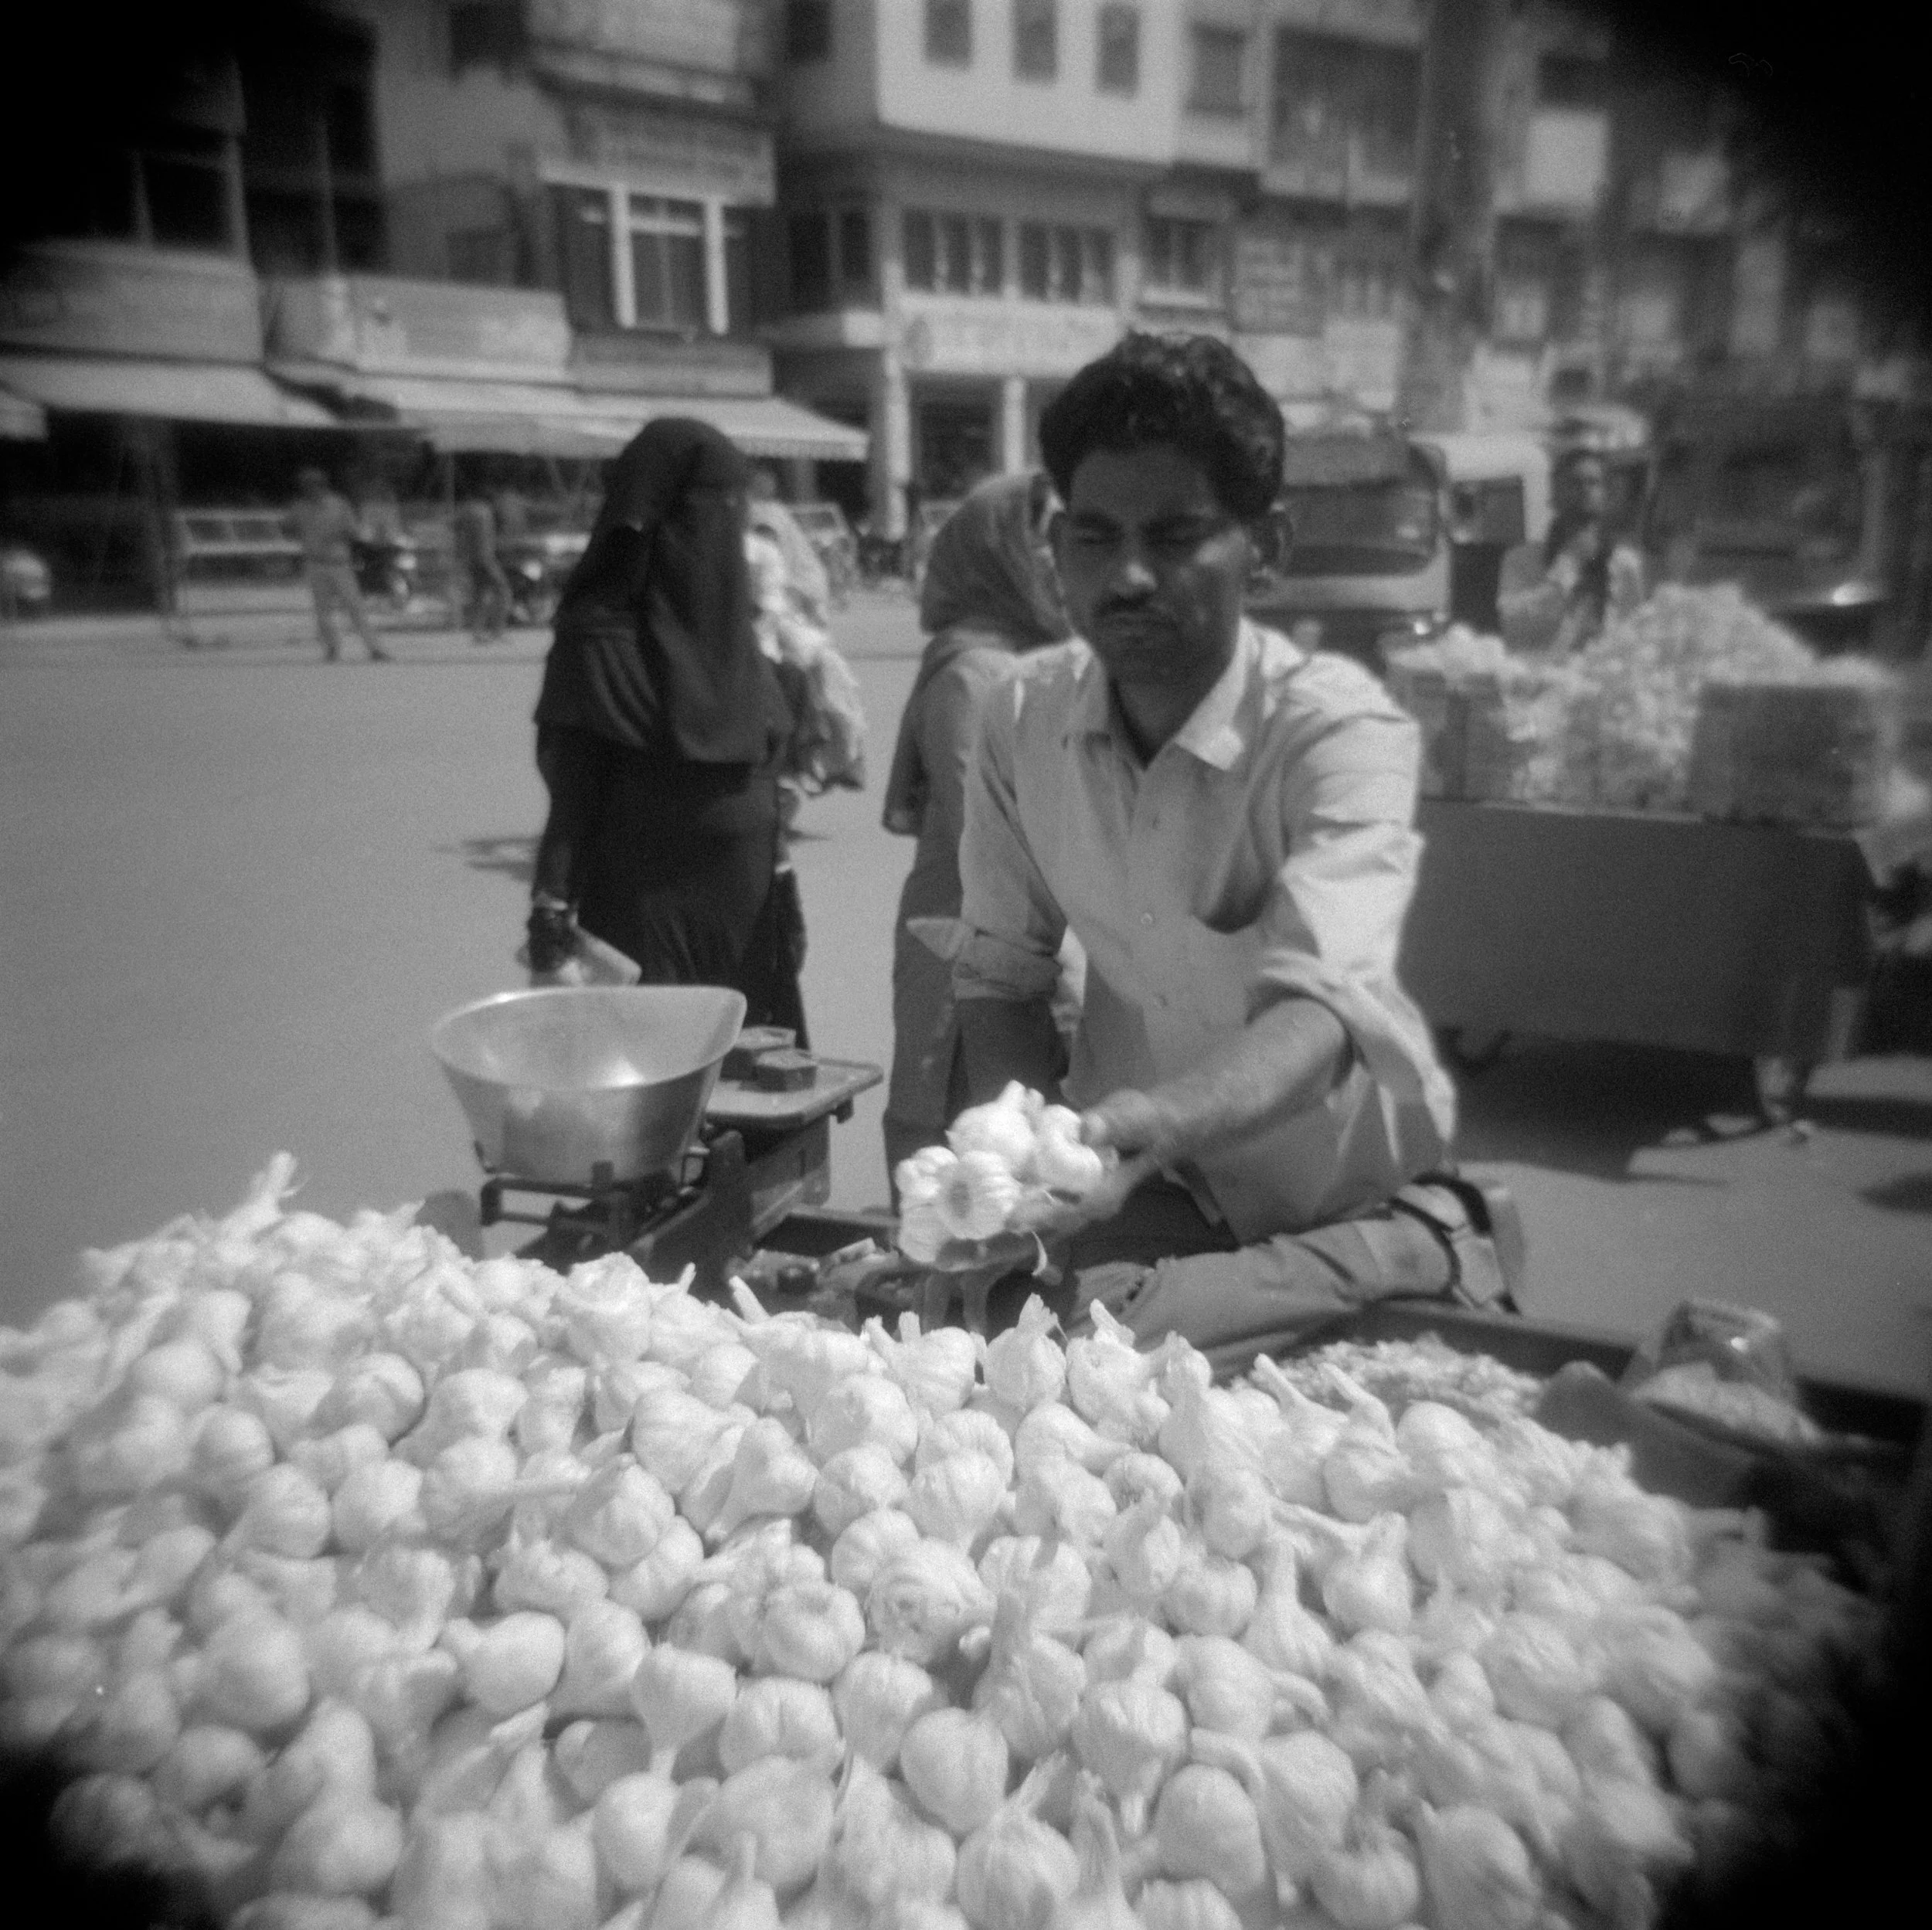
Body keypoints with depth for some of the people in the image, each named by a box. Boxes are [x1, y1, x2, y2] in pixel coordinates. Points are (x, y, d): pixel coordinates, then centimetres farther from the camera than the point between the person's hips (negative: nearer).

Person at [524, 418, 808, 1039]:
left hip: (745, 912, 6)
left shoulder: (729, 627, 9)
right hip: (645, 915, -6)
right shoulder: (603, 638, -10)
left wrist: (783, 892, 12)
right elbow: (571, 794, -11)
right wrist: (554, 906, -20)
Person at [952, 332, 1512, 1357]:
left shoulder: (1340, 730, -20)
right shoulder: (1026, 718, -6)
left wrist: (1148, 1121, -54)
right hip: (1137, 1191, 2)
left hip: (1346, 1219, -2)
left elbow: (1320, 1010, -34)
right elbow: (1000, 975, 1)